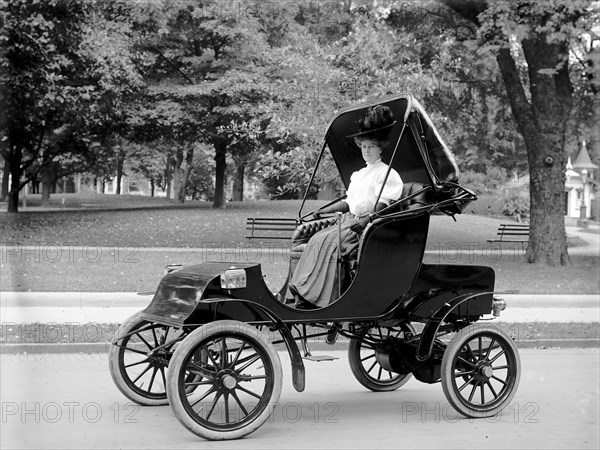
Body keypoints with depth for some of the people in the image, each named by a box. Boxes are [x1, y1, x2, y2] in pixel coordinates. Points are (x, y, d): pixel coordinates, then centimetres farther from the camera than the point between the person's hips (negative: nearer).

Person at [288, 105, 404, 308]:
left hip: (368, 224, -7)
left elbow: (382, 204, -10)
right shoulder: (357, 175, 26)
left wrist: (366, 220, -25)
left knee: (328, 241, -30)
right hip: (348, 220, 7)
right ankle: (302, 291, -29)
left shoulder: (387, 173, 1)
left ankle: (317, 296, -35)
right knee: (315, 239, -20)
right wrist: (324, 211, 15)